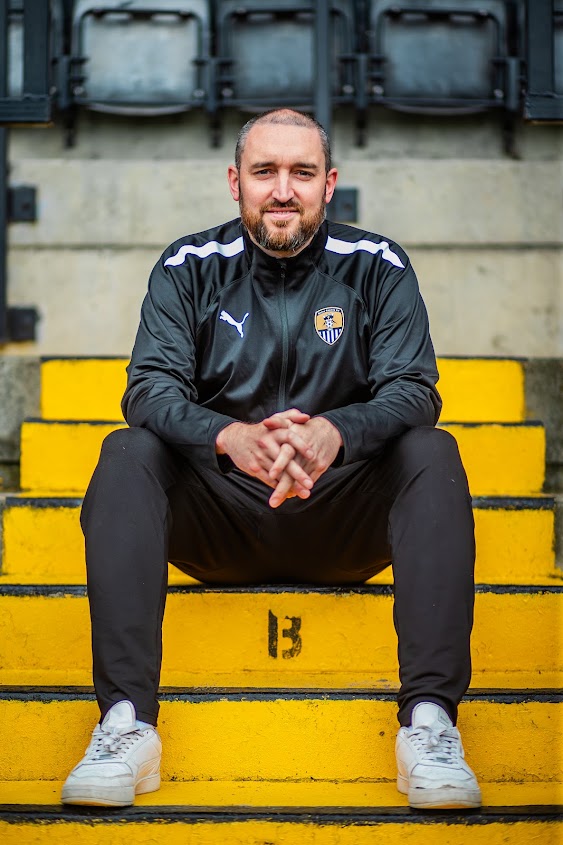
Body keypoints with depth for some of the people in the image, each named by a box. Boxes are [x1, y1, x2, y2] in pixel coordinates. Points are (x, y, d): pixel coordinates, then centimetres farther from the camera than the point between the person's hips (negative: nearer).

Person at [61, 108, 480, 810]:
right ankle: (126, 720, -33)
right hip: (220, 516, 1)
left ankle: (430, 716, -34)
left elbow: (413, 390, -8)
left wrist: (335, 433, -32)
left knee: (431, 452, -25)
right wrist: (230, 437, -32)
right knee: (129, 453, -24)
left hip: (342, 517, 0)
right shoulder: (189, 269, 2)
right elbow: (150, 386, -9)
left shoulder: (376, 267, 2)